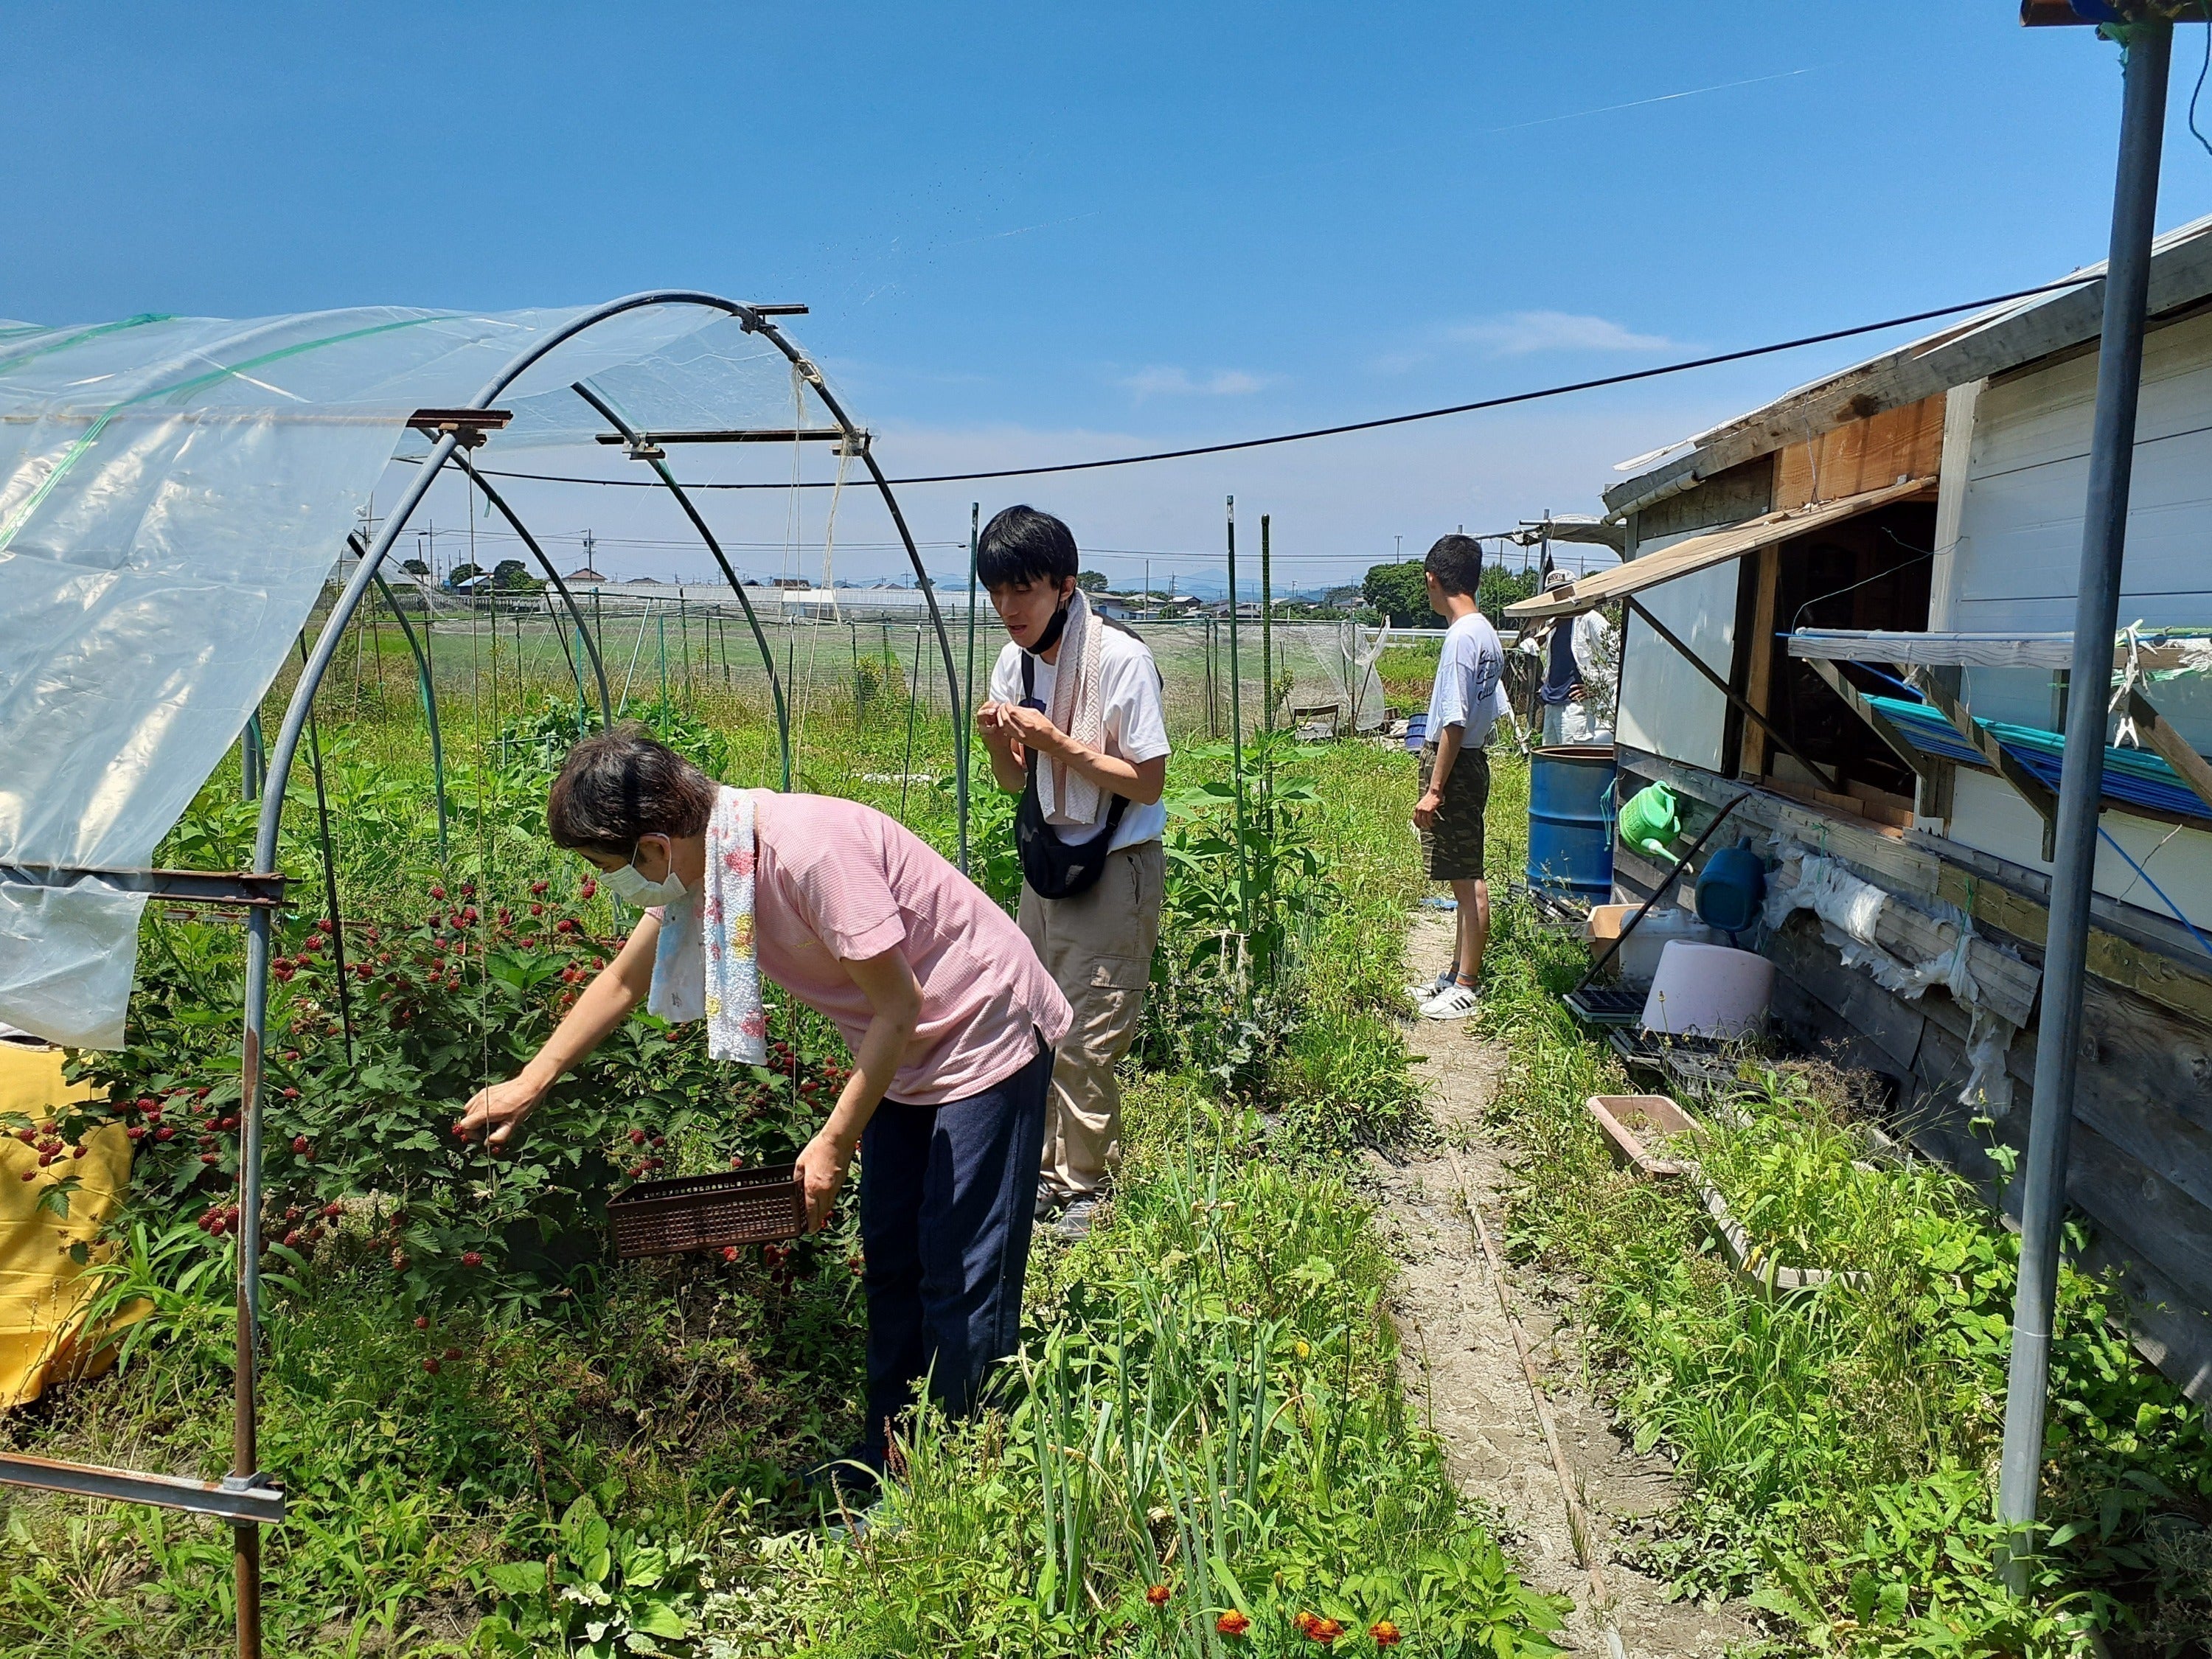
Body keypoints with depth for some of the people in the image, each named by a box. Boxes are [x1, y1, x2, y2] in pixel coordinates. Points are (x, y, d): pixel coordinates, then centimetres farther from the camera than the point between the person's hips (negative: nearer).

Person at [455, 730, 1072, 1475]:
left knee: (962, 1276, -2)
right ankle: (885, 1460, 31)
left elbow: (900, 1006, -26)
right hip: (903, 1052, 9)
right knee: (889, 1260, 15)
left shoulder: (808, 851, -32)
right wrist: (527, 1085, 15)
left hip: (986, 1035, -9)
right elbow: (622, 982, 12)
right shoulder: (699, 864, -5)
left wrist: (835, 1143, -18)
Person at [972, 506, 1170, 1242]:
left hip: (1114, 870, -7)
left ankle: (1082, 1188, 15)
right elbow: (1018, 783, 11)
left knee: (1087, 1042, -2)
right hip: (1044, 860, 7)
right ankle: (1048, 1170, 26)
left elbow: (1146, 783, -16)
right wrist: (998, 742, -10)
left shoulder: (1121, 660, -18)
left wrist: (1055, 741, -22)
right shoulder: (1013, 664, 2)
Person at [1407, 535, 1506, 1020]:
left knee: (1468, 881, -3)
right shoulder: (1487, 633, 10)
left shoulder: (1461, 637, -19)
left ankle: (1464, 989, 4)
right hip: (1472, 760, 10)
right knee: (1467, 878, 16)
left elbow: (1455, 722, -22)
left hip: (1454, 764, -10)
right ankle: (1458, 973, 26)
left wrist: (1434, 790, -19)